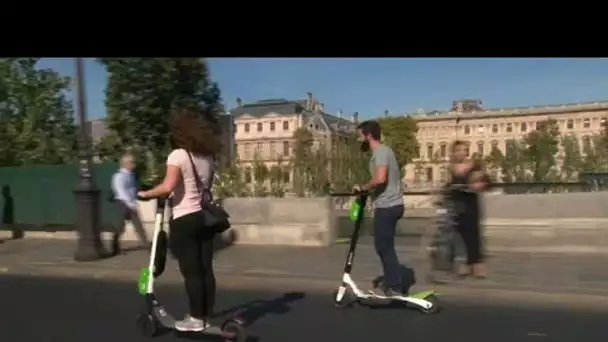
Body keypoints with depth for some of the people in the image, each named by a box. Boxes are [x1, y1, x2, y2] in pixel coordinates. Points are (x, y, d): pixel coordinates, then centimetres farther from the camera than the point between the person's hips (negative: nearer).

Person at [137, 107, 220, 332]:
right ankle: (206, 316, 17)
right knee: (206, 270, 9)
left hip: (184, 219, -7)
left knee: (191, 272, 1)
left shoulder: (178, 155, -11)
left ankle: (196, 319, 8)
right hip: (204, 216, 7)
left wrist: (146, 194, -8)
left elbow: (168, 187, -22)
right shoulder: (208, 156, 10)